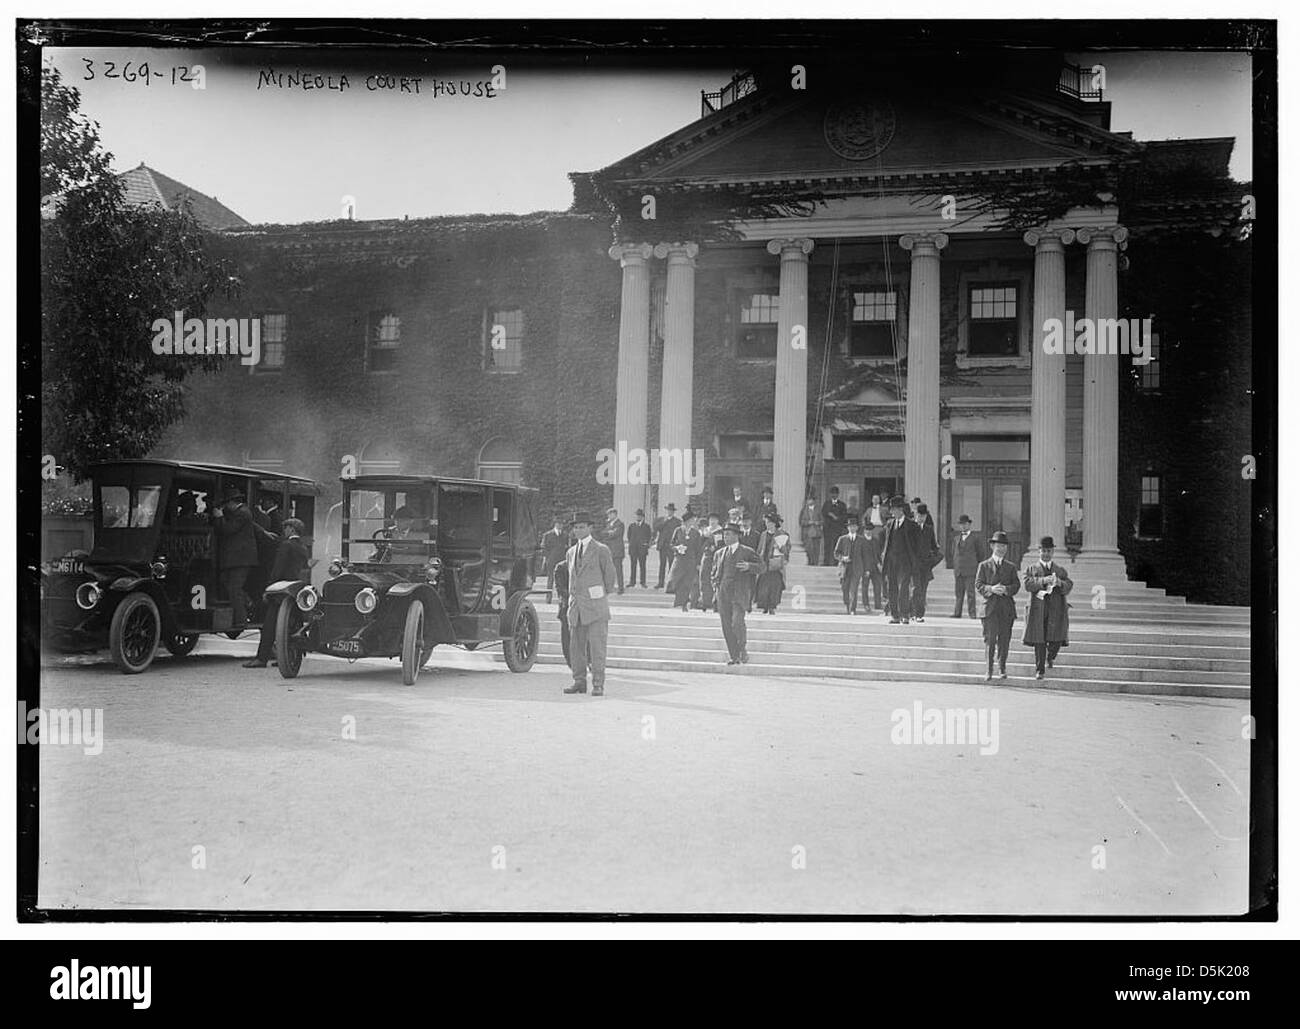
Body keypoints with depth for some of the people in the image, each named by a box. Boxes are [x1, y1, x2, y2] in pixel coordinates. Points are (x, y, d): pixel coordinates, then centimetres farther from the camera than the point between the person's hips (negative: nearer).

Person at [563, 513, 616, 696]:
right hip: (575, 606, 6)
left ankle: (598, 685, -5)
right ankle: (579, 682, 15)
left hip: (595, 606, -6)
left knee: (597, 646, -7)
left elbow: (609, 575, 4)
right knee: (576, 646, 7)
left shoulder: (601, 550, -2)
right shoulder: (571, 552, 16)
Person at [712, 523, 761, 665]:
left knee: (737, 623, -17)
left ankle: (743, 651, 2)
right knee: (726, 626, 2)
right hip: (723, 594, 5)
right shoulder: (719, 554, 19)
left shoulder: (747, 552, 4)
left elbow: (760, 567, 0)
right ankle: (733, 656, 8)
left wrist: (748, 566, -18)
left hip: (740, 593, -5)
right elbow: (715, 572, 27)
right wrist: (716, 586, 10)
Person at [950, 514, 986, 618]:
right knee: (959, 593, 2)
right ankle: (957, 613, 4)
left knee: (970, 592, -8)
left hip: (970, 571, -4)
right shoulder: (956, 539, 17)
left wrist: (977, 566, 10)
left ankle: (972, 613, -7)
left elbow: (982, 554, 9)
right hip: (958, 571, 4)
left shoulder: (975, 539, 4)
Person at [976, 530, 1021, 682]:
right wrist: (991, 589, -15)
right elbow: (978, 586, 3)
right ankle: (989, 671, -6)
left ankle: (1002, 667, 18)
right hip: (990, 607, -2)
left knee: (1004, 640, 2)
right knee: (990, 640, -8)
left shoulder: (1011, 567, 15)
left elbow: (1016, 585, 8)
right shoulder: (984, 565, 8)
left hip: (1007, 607, 2)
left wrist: (1006, 589, -12)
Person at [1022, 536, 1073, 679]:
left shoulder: (1060, 570, 16)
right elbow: (1028, 584, -6)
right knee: (1039, 641, -2)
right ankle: (1040, 670, 6)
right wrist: (1043, 580, -19)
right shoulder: (1031, 569, 10)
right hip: (1038, 608, -1)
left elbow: (1069, 586, 5)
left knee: (1056, 639, -4)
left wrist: (1060, 583, -16)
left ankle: (1050, 657, 28)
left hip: (1057, 609, 2)